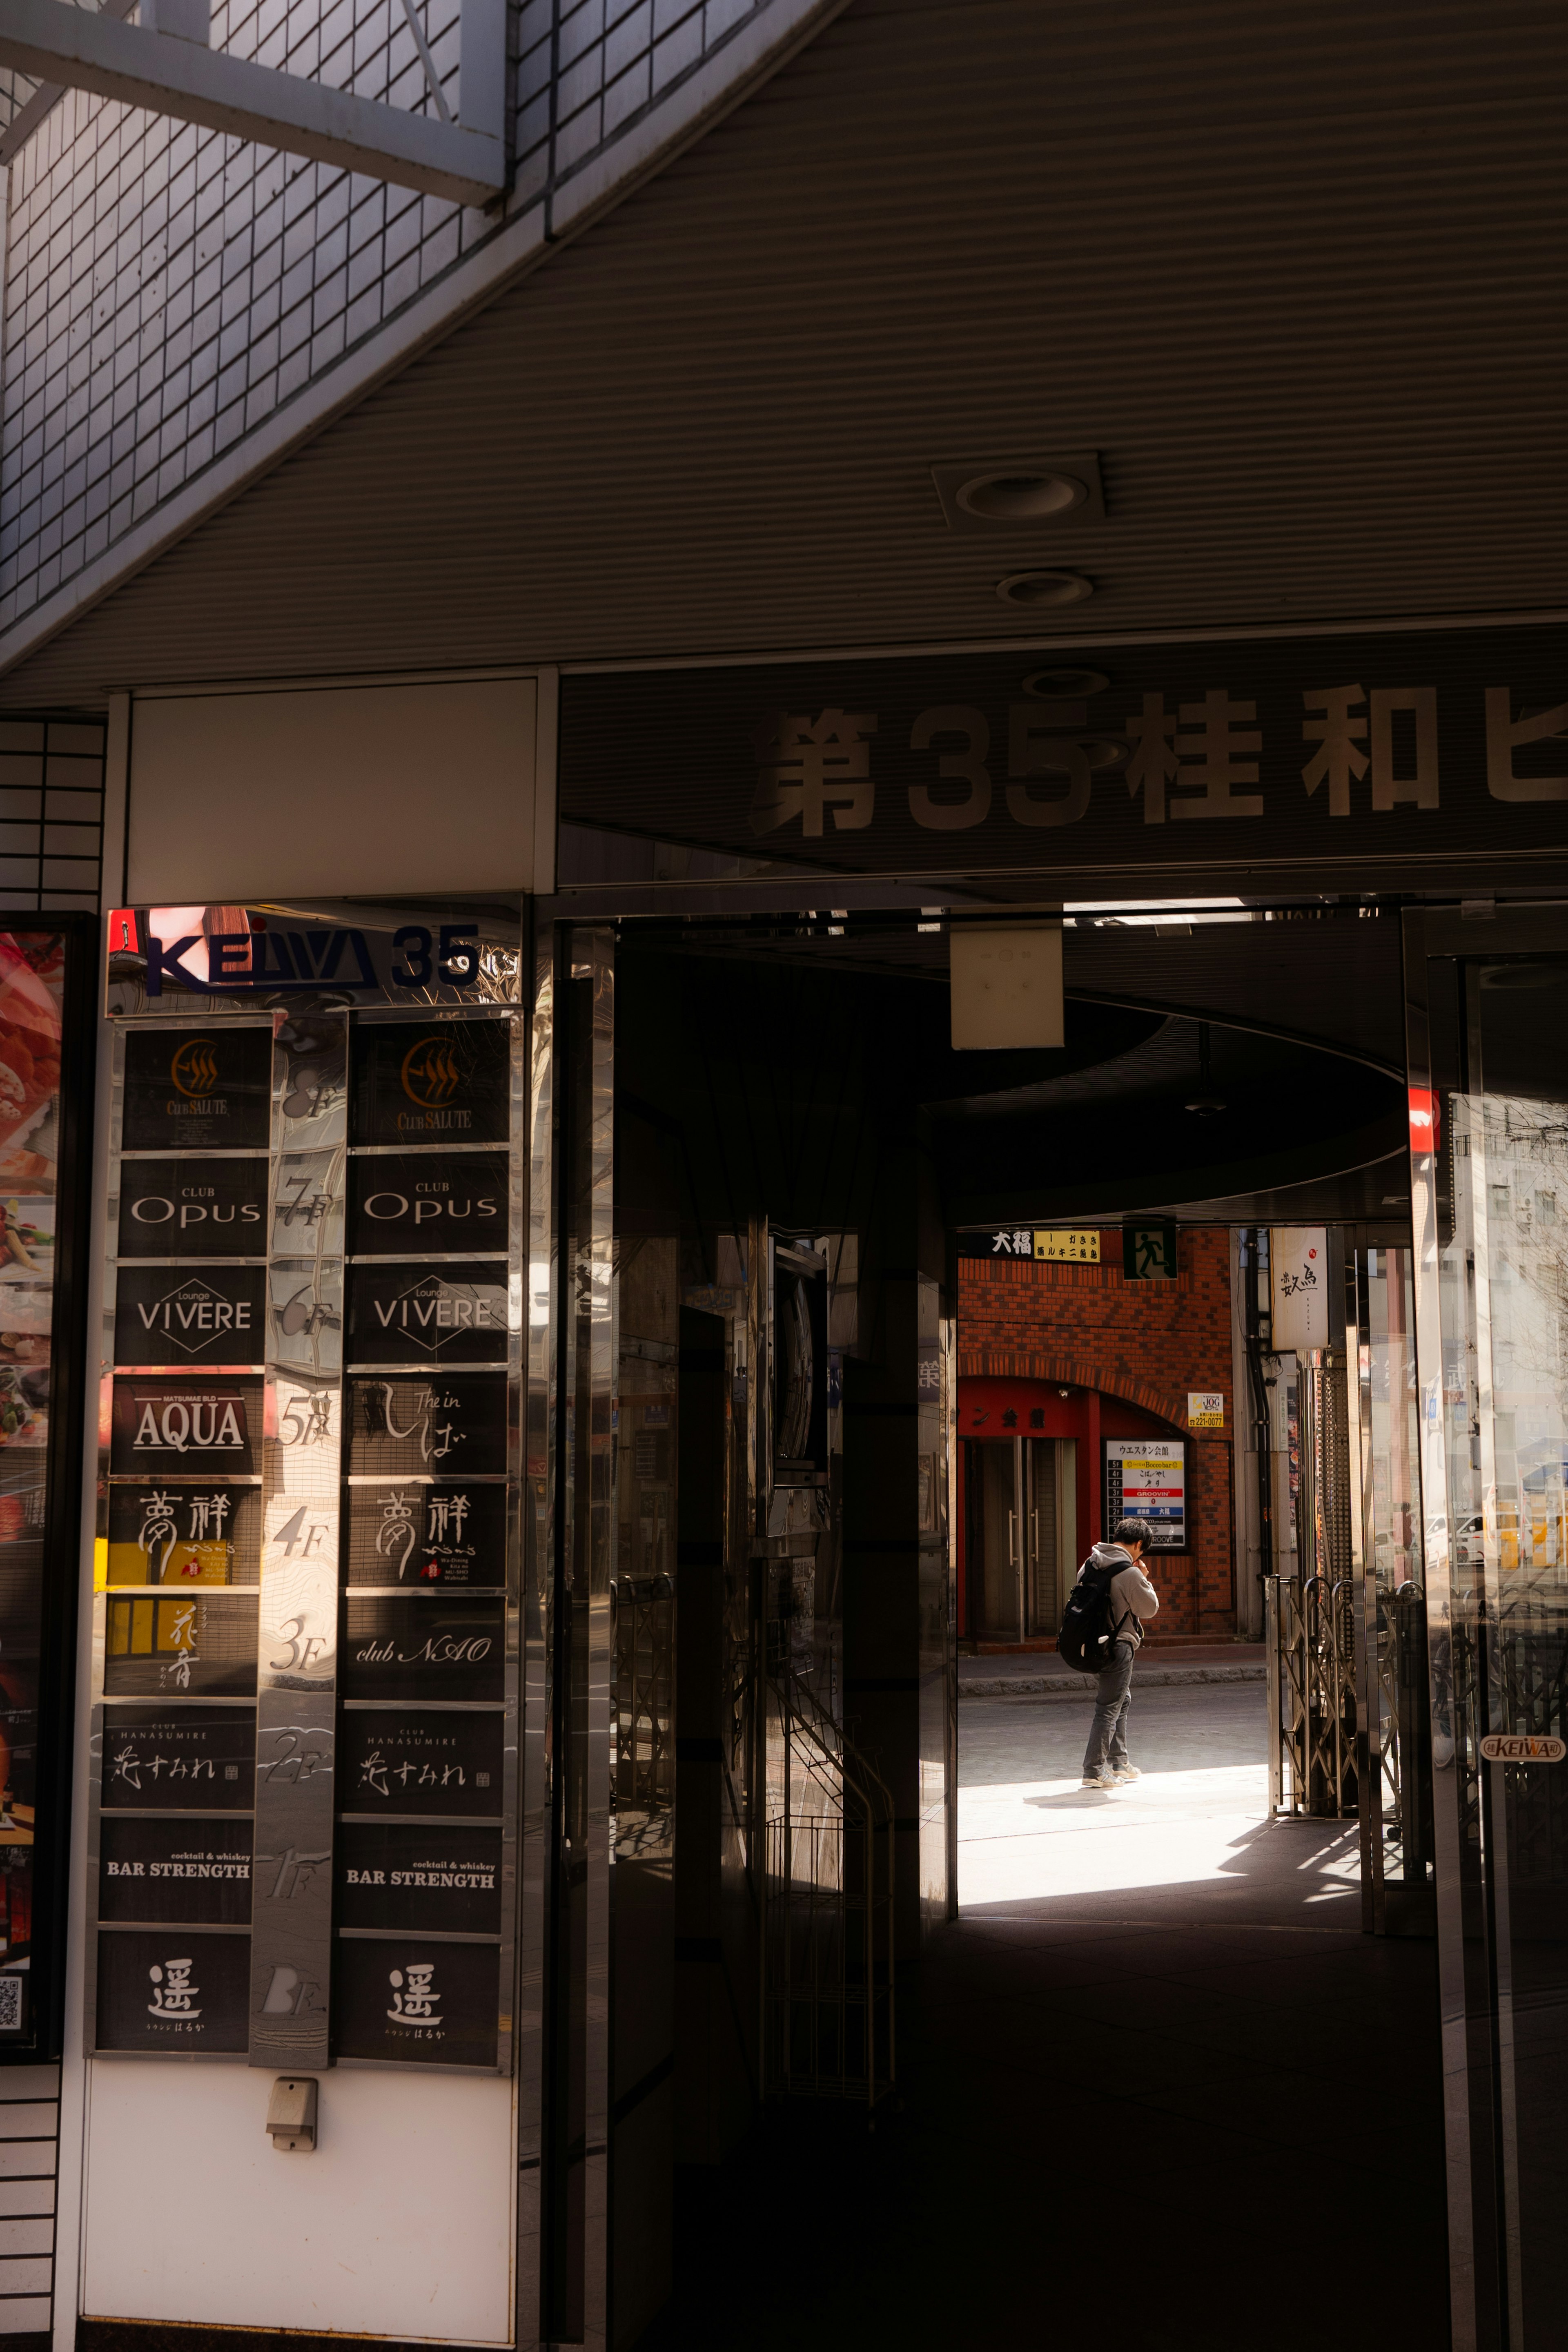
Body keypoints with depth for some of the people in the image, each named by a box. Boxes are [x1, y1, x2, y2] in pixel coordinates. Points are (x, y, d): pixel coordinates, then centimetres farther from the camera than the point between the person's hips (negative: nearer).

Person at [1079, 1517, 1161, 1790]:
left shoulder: (1090, 1564, 5)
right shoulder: (1130, 1573, -19)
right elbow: (1150, 1608, -10)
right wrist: (1144, 1580, 4)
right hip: (1119, 1645, -9)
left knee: (1122, 1699, 23)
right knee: (1109, 1708, -4)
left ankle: (1118, 1761, 32)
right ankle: (1094, 1770, -5)